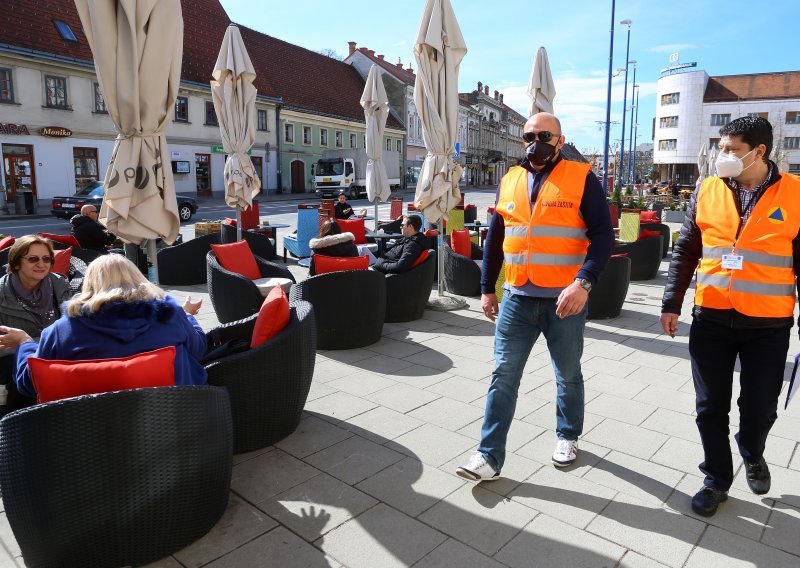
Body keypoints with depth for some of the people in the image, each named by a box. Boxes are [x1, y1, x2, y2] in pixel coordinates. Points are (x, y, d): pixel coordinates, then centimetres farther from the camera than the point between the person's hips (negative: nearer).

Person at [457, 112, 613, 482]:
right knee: (503, 376, 2)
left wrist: (583, 283, -24)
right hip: (517, 298, 3)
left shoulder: (581, 179, -4)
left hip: (565, 299, -3)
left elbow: (603, 235, -10)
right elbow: (495, 239, 13)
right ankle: (489, 456, 10)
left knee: (568, 375, 15)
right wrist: (487, 289, 12)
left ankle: (567, 436, 38)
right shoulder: (509, 181, 9)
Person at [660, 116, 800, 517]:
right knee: (710, 408, 8)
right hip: (711, 319, 1)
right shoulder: (707, 192, 1)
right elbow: (685, 253, 5)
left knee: (759, 407, 11)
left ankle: (752, 455, 44)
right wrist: (671, 304, 2)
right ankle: (717, 480, 28)